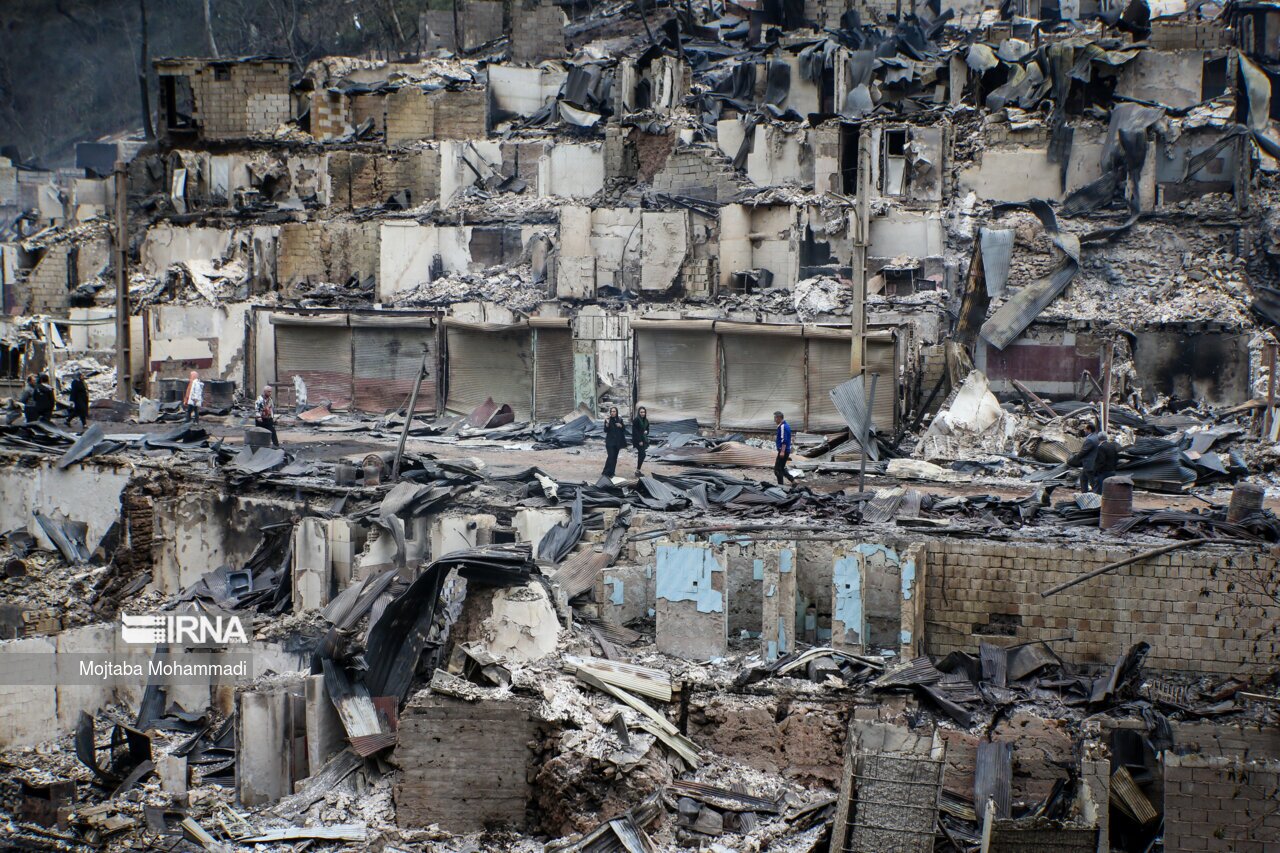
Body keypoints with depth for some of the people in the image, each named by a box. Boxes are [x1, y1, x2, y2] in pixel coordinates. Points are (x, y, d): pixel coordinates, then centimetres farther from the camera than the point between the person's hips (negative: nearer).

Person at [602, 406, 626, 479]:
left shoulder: (619, 420, 5)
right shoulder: (608, 420, -5)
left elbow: (624, 429, 11)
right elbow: (605, 430, -12)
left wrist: (621, 426, -9)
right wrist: (607, 423, -26)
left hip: (617, 442, 4)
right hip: (610, 442, -4)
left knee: (615, 457, 6)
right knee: (610, 456, -16)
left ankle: (611, 473, 13)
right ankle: (606, 473, -13)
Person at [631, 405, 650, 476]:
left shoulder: (646, 421, 10)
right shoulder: (636, 420, -12)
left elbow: (647, 429, 21)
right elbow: (634, 431, -15)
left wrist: (646, 432, -5)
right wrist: (639, 441, -18)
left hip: (643, 440, 7)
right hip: (637, 440, -7)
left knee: (641, 455, 8)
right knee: (642, 455, -13)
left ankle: (638, 471, 13)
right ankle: (638, 470, -8)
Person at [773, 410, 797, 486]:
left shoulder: (783, 427, -17)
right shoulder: (786, 425, 15)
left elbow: (784, 440, -25)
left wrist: (782, 451, -29)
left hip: (783, 451, -10)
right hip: (786, 451, 10)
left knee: (778, 469, -4)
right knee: (781, 469, 16)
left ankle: (780, 485, -1)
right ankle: (793, 481, 14)